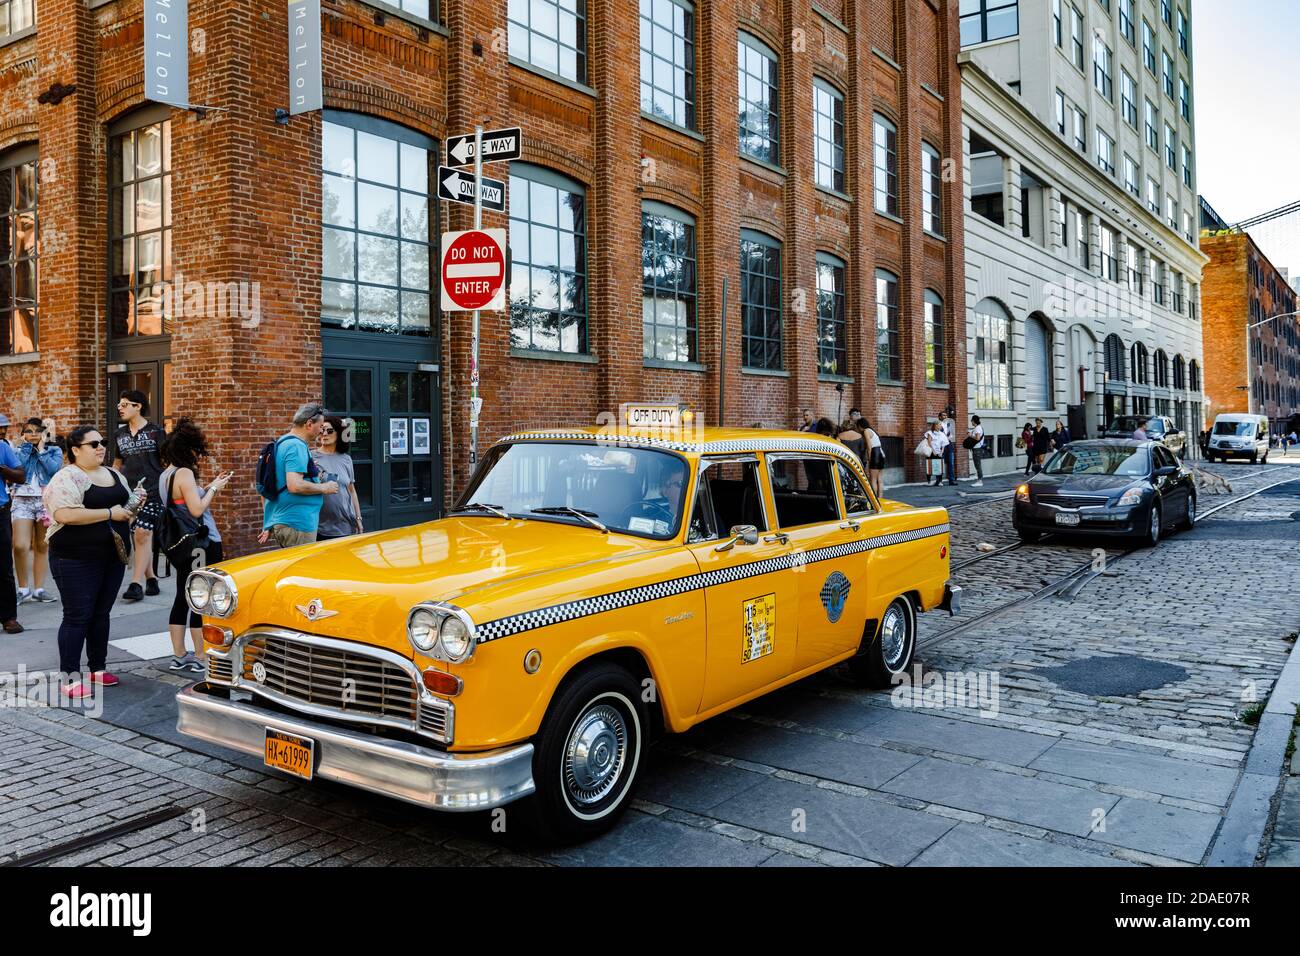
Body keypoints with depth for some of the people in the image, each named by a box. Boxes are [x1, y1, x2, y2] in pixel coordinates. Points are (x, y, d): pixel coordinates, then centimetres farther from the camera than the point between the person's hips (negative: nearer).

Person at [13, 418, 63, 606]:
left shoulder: (54, 450, 9)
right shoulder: (19, 450, 12)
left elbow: (54, 469, -11)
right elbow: (17, 467, -9)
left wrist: (41, 449, -1)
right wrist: (27, 445, -1)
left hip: (46, 501, 0)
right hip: (23, 501, 0)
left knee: (41, 547, 5)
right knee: (20, 546, -11)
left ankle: (38, 589, 12)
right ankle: (23, 588, 3)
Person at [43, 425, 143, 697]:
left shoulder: (115, 475, 14)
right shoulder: (67, 478, -11)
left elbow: (124, 509, 24)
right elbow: (65, 514, -25)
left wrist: (135, 503, 1)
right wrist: (110, 513, -21)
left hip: (113, 557, 7)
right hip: (76, 559, -7)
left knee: (101, 614, 13)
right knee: (77, 617, -4)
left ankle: (97, 669, 23)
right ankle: (70, 678, 1)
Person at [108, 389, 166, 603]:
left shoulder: (155, 432, -1)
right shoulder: (120, 435, 13)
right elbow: (116, 464, 21)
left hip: (152, 491, -5)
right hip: (129, 492, 5)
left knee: (142, 535, -13)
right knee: (140, 537, 7)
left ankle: (136, 584, -13)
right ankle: (151, 580, 18)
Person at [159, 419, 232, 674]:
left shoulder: (165, 474, 12)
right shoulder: (184, 473, -17)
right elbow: (197, 510, -22)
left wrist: (210, 487, 11)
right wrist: (213, 488, -9)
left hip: (180, 544, 9)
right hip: (200, 545, -9)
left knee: (183, 597, 14)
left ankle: (179, 656, 20)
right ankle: (201, 658, 4)